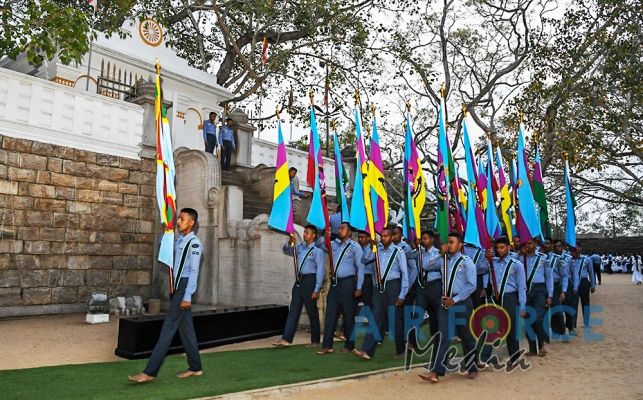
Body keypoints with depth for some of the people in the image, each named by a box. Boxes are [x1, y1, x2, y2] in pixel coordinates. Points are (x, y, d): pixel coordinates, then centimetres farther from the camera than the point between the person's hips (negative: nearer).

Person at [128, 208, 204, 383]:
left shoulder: (194, 243, -12)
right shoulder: (178, 241, 13)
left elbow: (194, 271, -16)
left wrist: (187, 296, -19)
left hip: (185, 285, -9)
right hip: (177, 285, 9)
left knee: (169, 327, -8)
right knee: (185, 328, 11)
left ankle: (150, 372, -5)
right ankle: (195, 368, 20)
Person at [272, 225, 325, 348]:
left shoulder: (317, 250, -9)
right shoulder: (300, 247, 11)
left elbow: (320, 270, -12)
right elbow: (287, 252, 25)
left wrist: (317, 289, -16)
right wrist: (289, 243, 2)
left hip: (310, 280, -7)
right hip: (299, 280, 7)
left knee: (312, 311, 4)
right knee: (293, 310, 4)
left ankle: (315, 341, 17)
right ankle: (286, 339, 4)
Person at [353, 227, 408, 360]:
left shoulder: (398, 252, -6)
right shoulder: (378, 249, 8)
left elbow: (404, 274, -7)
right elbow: (363, 260, 5)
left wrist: (402, 295, -11)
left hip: (392, 286, -4)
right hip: (379, 286, 4)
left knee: (395, 319, 5)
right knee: (376, 318, 3)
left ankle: (401, 351, 22)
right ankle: (367, 351, -1)